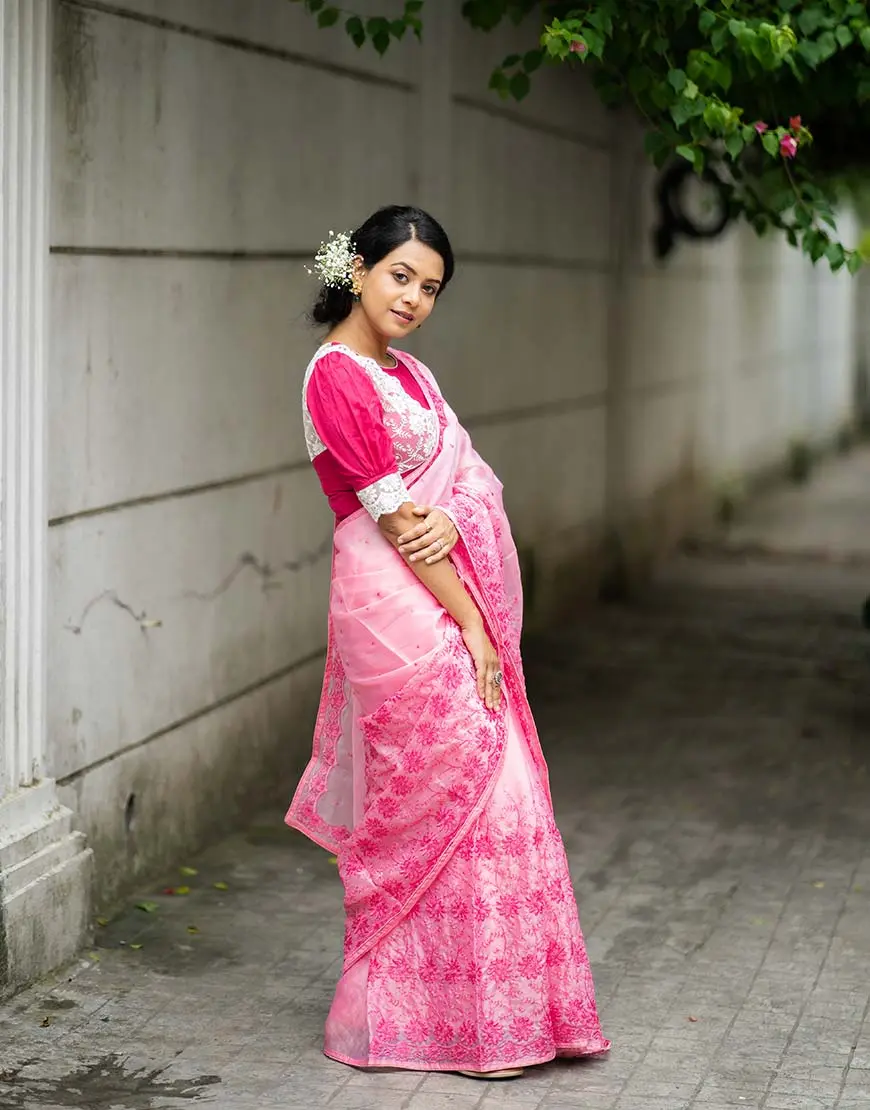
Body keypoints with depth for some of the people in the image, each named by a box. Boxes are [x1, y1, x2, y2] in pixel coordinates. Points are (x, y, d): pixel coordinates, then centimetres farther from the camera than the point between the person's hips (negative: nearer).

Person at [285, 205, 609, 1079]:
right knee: (462, 792, -4)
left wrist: (454, 520, -13)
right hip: (397, 607, -9)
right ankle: (464, 1019, 6)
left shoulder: (409, 374, 16)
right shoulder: (337, 376, -12)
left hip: (447, 606, 9)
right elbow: (393, 516, -15)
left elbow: (478, 481, 11)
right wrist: (470, 624, -13)